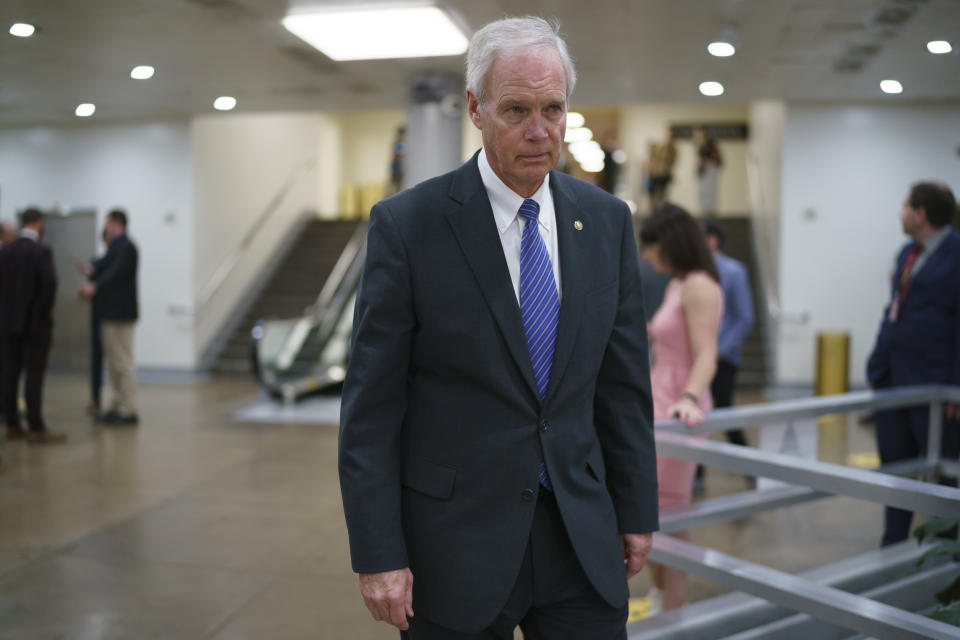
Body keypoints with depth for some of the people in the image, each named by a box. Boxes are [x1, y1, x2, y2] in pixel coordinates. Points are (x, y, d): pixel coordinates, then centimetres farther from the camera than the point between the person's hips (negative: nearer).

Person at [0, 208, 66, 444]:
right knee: (34, 376, -4)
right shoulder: (42, 251, -12)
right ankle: (36, 429, -1)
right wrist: (45, 311, -9)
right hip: (34, 323, -6)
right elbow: (50, 283, -22)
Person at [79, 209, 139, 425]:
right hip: (111, 312, 11)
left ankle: (129, 411, -3)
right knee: (114, 362, 15)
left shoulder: (125, 246, -13)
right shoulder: (116, 246, 17)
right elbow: (103, 271, 15)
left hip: (119, 312, -11)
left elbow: (116, 272, -25)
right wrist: (90, 283, -1)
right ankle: (119, 406, 23)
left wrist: (95, 286, -35)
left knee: (123, 362, -7)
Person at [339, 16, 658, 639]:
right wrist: (377, 556, -11)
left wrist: (637, 510, 9)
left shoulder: (606, 220, 2)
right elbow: (370, 407, -10)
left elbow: (624, 382, 7)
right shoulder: (407, 225, -11)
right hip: (455, 541, -3)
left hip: (581, 537, 4)